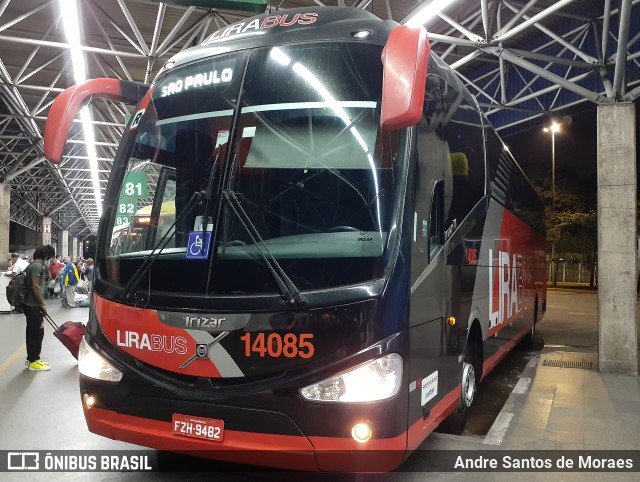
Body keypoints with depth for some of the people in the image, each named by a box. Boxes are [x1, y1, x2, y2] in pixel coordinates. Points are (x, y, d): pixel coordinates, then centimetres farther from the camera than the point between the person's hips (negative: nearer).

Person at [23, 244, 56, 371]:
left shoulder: (32, 266, 15)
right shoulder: (37, 266, -17)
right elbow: (35, 287, -22)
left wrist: (41, 303, 20)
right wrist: (43, 304, -16)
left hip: (31, 305, 10)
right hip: (34, 306, -10)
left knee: (32, 332, 15)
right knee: (37, 333, -4)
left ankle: (31, 358, 22)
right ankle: (34, 361, 1)